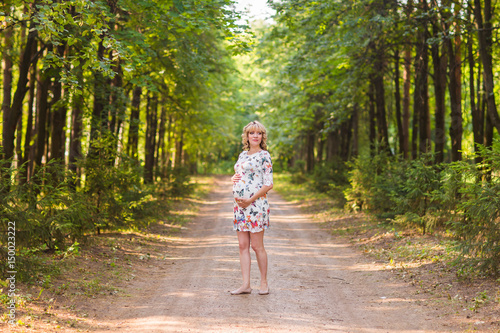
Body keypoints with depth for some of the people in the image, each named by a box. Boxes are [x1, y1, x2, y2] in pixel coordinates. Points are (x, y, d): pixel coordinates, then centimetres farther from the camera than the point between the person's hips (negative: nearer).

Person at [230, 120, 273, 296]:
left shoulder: (264, 155, -4)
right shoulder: (243, 154, 16)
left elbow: (268, 184, -9)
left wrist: (250, 200, -15)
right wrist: (233, 178, 3)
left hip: (256, 204, -7)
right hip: (240, 204, 7)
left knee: (257, 246, -2)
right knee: (243, 245, 4)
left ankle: (264, 282, 10)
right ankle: (246, 285, 7)